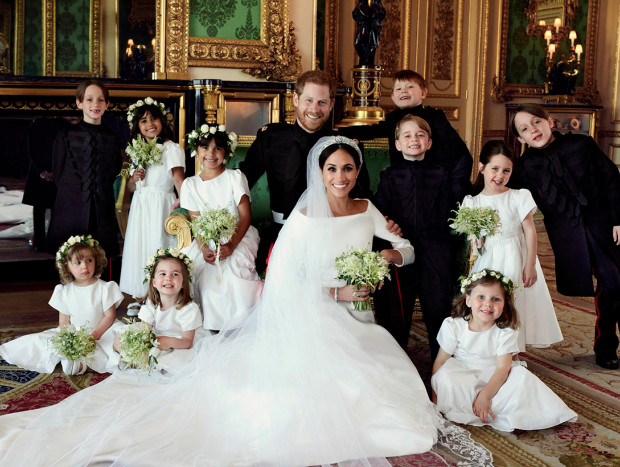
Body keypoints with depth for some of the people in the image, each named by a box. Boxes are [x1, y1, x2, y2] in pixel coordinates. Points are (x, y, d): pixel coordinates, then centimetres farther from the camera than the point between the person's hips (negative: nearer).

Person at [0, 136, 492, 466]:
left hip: (358, 325, 6)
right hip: (312, 325, -6)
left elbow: (406, 248, 17)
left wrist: (390, 255, -7)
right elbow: (283, 285, -14)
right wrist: (336, 293, -18)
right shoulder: (303, 221, -11)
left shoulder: (367, 211, 7)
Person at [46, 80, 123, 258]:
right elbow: (58, 174, 6)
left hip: (103, 212, 2)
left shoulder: (112, 138, 11)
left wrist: (101, 193, 9)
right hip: (71, 209, -2)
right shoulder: (66, 136, 3)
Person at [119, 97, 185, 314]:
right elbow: (130, 188, 18)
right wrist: (134, 178, -5)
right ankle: (139, 297, 18)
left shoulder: (172, 149, -7)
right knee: (138, 247, 8)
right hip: (140, 207, 6)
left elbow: (179, 178, -21)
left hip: (161, 206, -6)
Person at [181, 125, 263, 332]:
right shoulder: (190, 184, 7)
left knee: (233, 265, -32)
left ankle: (239, 321, -14)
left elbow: (246, 216, -7)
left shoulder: (235, 177, -1)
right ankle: (209, 322, -8)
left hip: (238, 237, -3)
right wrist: (204, 248, -16)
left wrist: (231, 245, -22)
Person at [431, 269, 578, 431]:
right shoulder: (453, 326, -10)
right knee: (446, 378, -32)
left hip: (494, 380, 1)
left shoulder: (505, 332, -10)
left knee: (521, 376, -23)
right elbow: (440, 361, -6)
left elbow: (502, 369, -17)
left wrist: (485, 395, -31)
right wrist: (435, 395, -12)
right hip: (462, 378, -1)